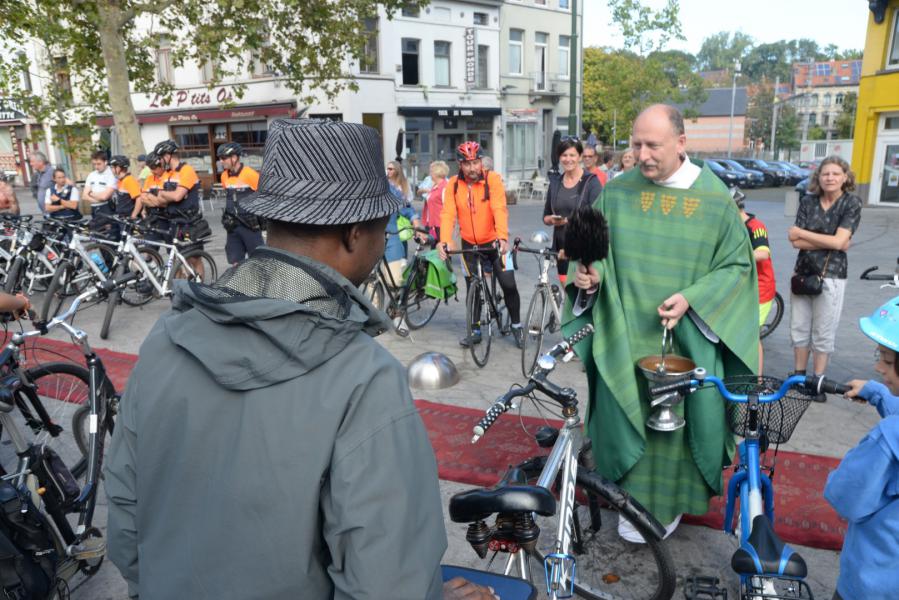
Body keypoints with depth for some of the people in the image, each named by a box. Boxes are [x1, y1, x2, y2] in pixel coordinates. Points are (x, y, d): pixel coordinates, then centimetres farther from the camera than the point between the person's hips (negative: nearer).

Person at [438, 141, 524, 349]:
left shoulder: (492, 179, -13)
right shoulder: (453, 184, -6)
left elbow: (500, 210, -24)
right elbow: (447, 214, -16)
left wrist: (502, 237, -39)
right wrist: (444, 241, -32)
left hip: (494, 242, -2)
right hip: (469, 244, 2)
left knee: (509, 285, -5)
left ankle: (516, 325, 17)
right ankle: (475, 331, 25)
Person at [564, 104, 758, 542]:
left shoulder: (715, 197, -6)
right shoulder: (617, 192, -2)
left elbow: (738, 264, -1)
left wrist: (691, 298, -16)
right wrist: (589, 274, -17)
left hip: (686, 336, -1)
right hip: (625, 334, 1)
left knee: (678, 418, 9)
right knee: (624, 415, 8)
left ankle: (672, 499, 33)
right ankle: (633, 500, 30)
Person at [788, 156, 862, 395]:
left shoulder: (852, 203, -5)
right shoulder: (807, 201, 2)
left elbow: (839, 242, -15)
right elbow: (796, 242, -6)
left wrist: (802, 232, -9)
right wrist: (831, 242, -14)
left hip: (831, 275, -3)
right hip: (803, 272, 4)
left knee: (823, 333, 2)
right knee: (799, 328, 12)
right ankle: (798, 376, 26)